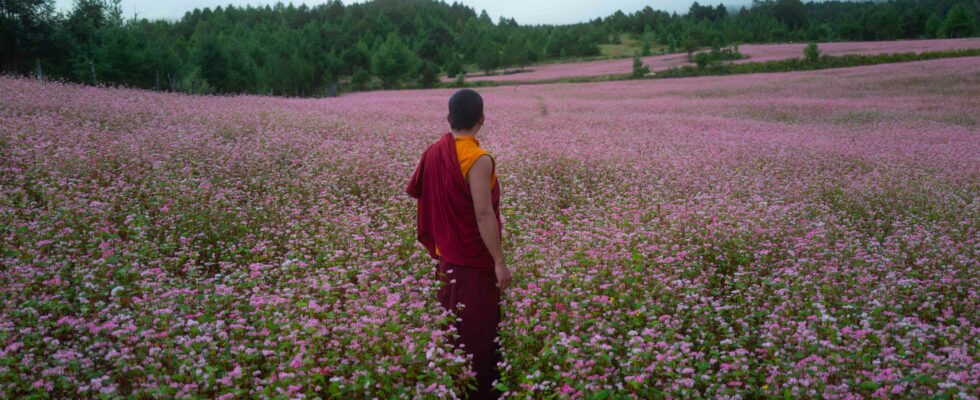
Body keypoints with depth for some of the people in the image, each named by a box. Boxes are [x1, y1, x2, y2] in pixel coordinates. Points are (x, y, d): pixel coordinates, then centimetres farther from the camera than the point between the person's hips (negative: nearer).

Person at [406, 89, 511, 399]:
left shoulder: (432, 153, 1)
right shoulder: (479, 160, -21)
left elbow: (415, 193, 14)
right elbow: (484, 215, -24)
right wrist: (500, 261, -19)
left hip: (444, 254, 7)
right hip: (474, 259, -7)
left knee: (450, 323, 19)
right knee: (477, 329, 2)